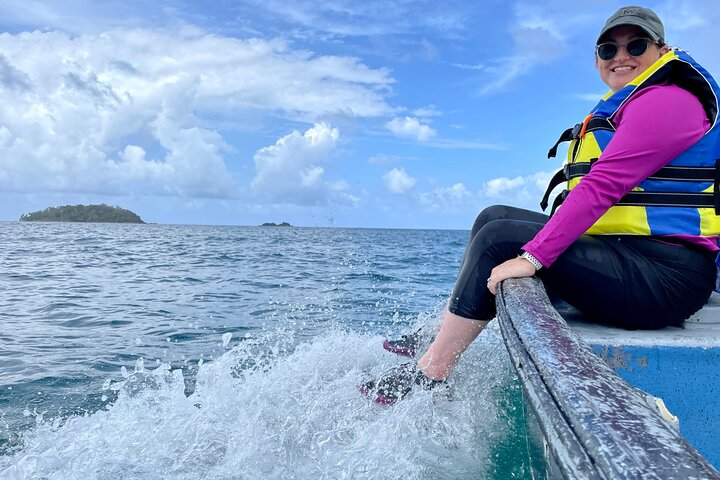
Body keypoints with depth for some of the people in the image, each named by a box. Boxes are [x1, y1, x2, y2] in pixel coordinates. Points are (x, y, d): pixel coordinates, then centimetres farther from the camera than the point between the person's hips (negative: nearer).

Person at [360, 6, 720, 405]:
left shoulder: (666, 100, -11)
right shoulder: (629, 105, 22)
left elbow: (603, 187, -23)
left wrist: (531, 256, -27)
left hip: (664, 278, -10)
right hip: (630, 254, 10)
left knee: (500, 239, -21)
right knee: (496, 217, 5)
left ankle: (428, 376, -14)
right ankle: (442, 339, 6)